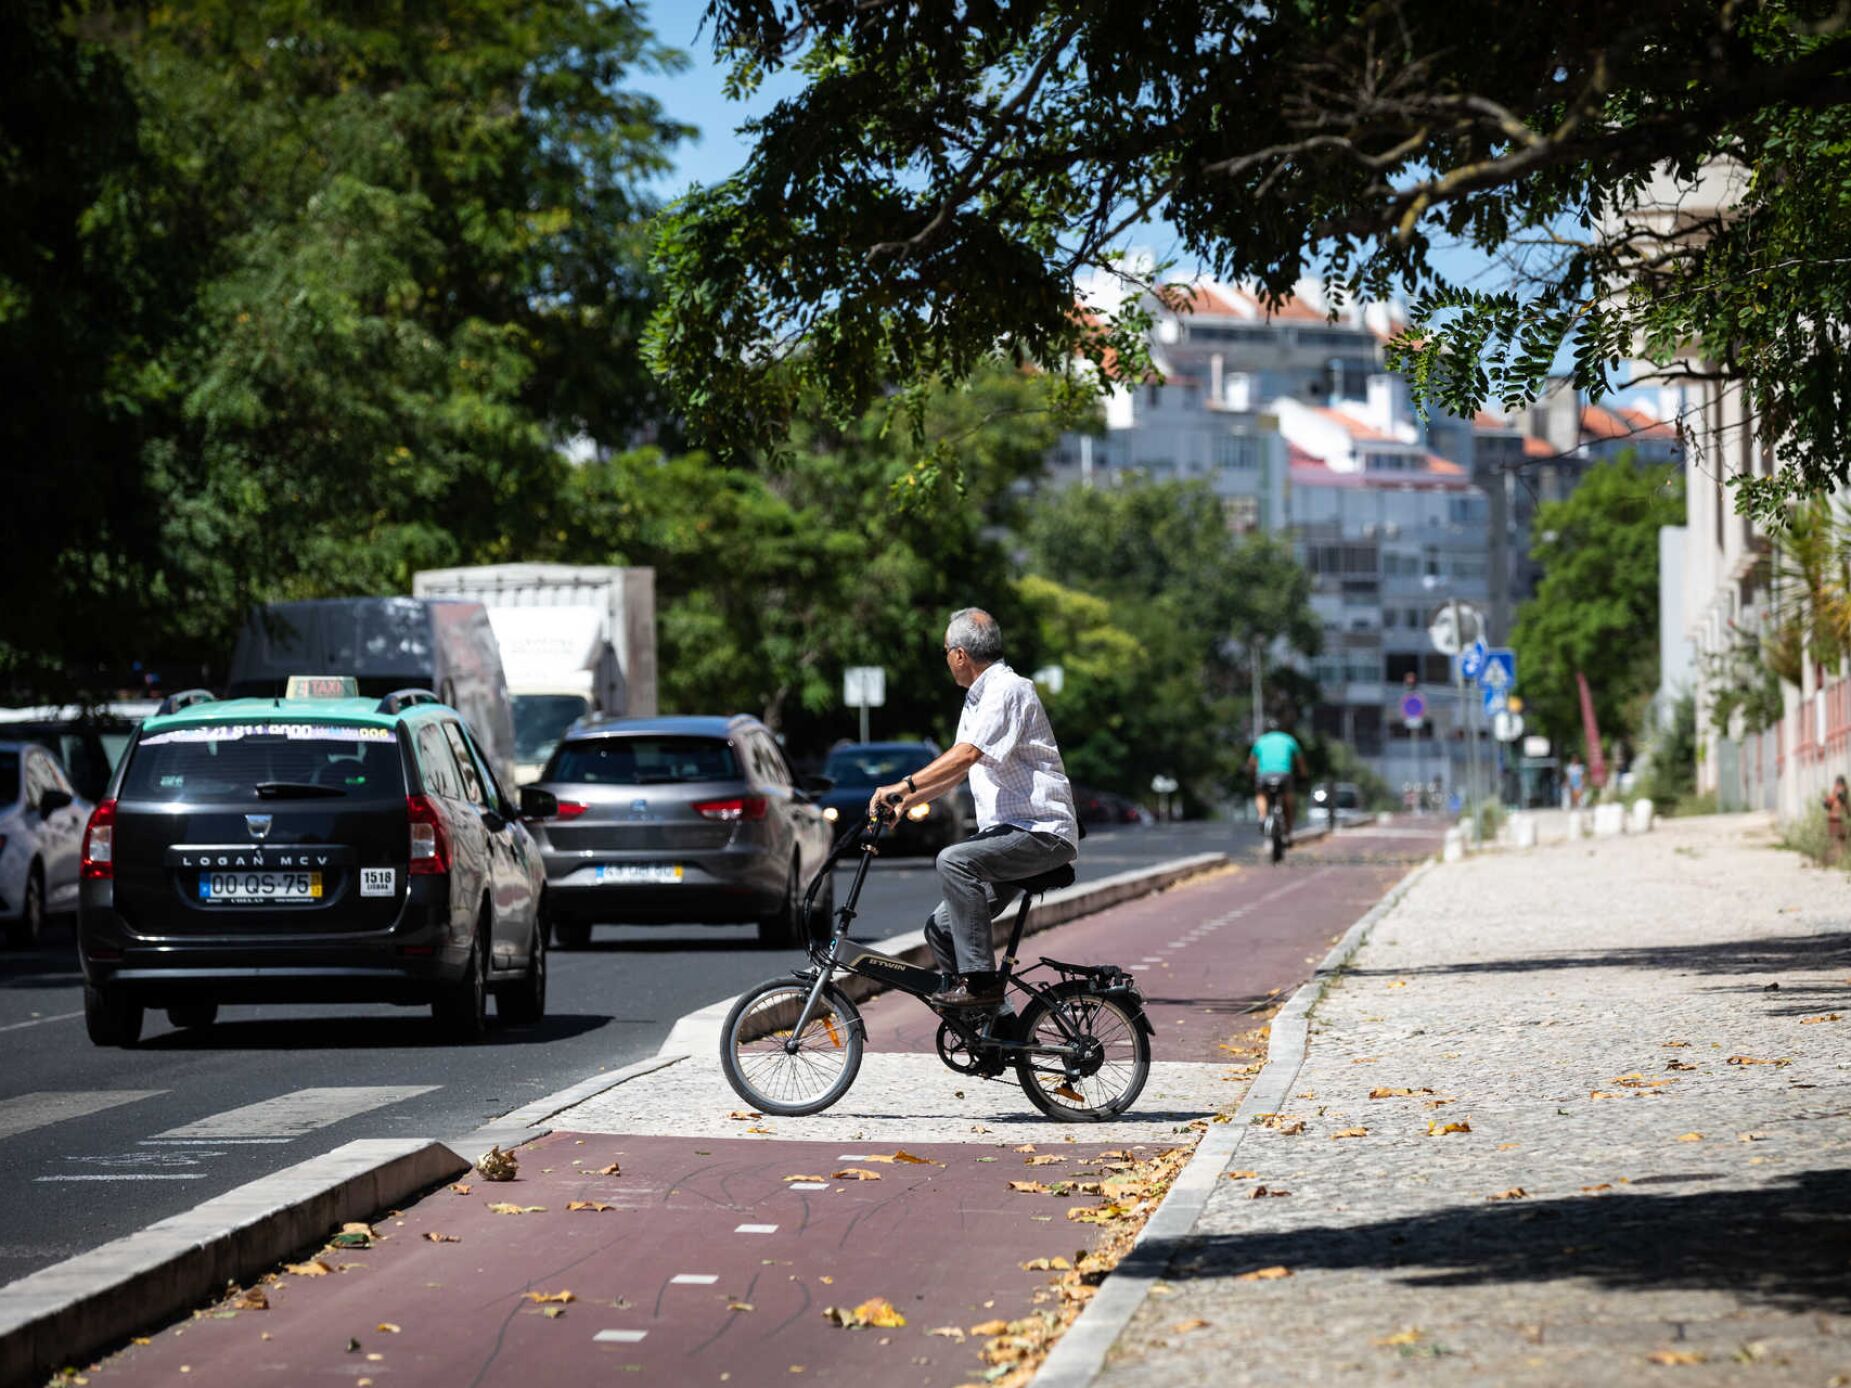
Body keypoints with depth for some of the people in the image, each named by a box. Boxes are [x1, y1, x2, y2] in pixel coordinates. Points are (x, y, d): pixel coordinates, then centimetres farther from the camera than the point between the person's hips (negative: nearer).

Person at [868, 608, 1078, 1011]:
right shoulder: (980, 698, 20)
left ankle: (979, 979, -29)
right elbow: (957, 772, 26)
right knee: (941, 928, 1)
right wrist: (906, 803, 15)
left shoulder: (1008, 690, -13)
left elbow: (967, 755, -27)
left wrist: (904, 785, -32)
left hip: (1042, 833, -10)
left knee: (954, 861, -31)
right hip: (1009, 832, 10)